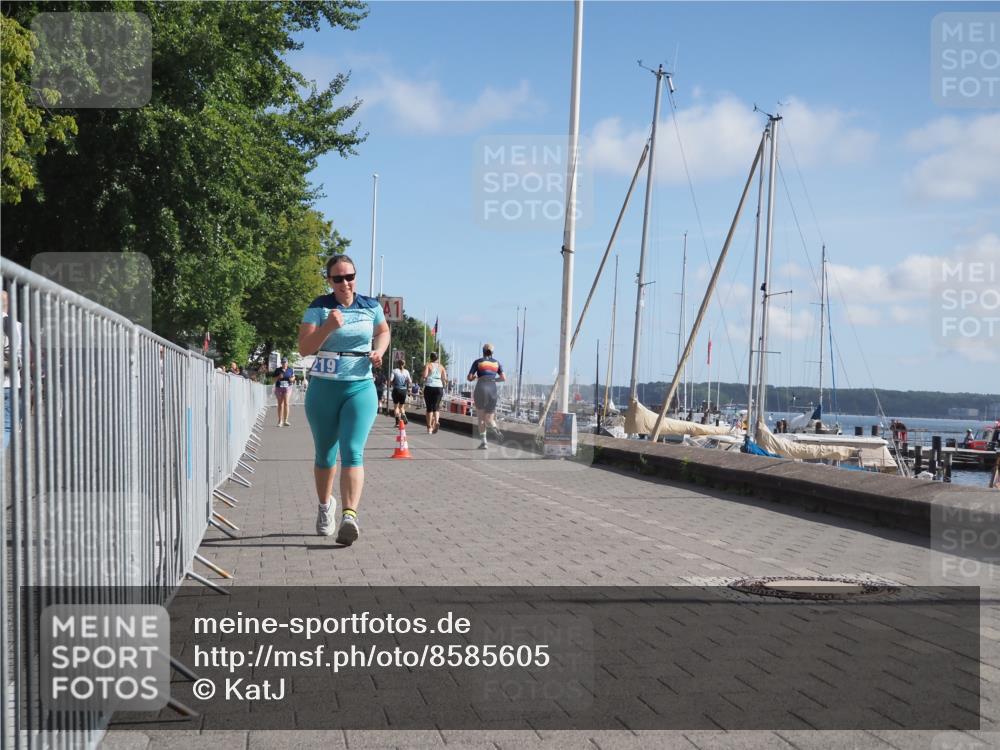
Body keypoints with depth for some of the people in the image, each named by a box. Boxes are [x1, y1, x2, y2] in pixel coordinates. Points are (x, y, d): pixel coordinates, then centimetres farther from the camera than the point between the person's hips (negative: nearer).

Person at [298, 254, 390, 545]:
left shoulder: (370, 306, 4)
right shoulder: (319, 308, -4)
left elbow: (383, 331, 23)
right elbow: (304, 348, -11)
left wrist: (379, 351, 2)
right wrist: (328, 327, -26)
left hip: (360, 388, 0)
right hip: (324, 389, 0)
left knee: (352, 453, -16)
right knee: (325, 456, 13)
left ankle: (350, 516, -26)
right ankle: (325, 505, 38)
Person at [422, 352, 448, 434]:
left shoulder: (428, 365, 1)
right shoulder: (441, 366, 10)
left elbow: (424, 376, -13)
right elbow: (445, 379, 3)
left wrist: (424, 379, 9)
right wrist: (444, 386, 19)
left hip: (429, 387, -2)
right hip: (439, 387, 2)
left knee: (429, 408, 6)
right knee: (436, 407, 5)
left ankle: (429, 427, 8)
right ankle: (436, 421, -23)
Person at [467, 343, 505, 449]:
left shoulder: (478, 362, 6)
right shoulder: (497, 363, 14)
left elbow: (469, 378, 4)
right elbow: (503, 378, 5)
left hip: (481, 389, -2)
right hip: (493, 390, 2)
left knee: (481, 418, 7)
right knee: (489, 419, 9)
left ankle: (483, 442, -6)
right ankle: (495, 427, -27)